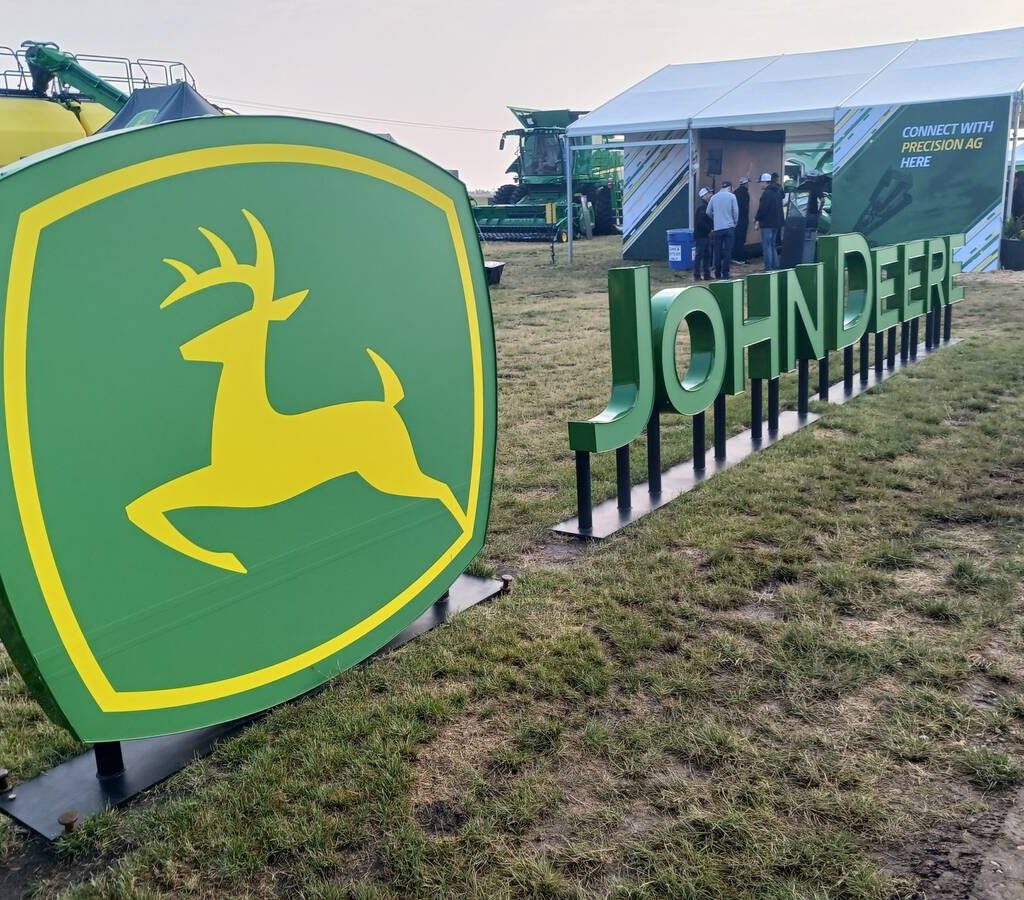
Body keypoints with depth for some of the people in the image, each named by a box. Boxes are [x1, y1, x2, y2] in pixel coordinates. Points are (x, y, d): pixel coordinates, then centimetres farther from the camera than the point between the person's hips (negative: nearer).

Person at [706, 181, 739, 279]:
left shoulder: (714, 197, 5)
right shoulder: (731, 196, -3)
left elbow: (708, 212, 10)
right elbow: (736, 212, -4)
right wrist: (734, 223, 11)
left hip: (717, 228, 2)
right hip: (729, 227, -2)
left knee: (717, 251, 9)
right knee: (727, 251, 1)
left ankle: (718, 273, 12)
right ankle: (725, 273, -2)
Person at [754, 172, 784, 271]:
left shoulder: (766, 193, -15)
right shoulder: (777, 192, 14)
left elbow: (762, 208, -19)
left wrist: (757, 219, -6)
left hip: (767, 223, -9)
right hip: (777, 223, 9)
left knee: (767, 246, -5)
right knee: (772, 245, 17)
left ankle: (768, 268, -7)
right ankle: (775, 266, 19)